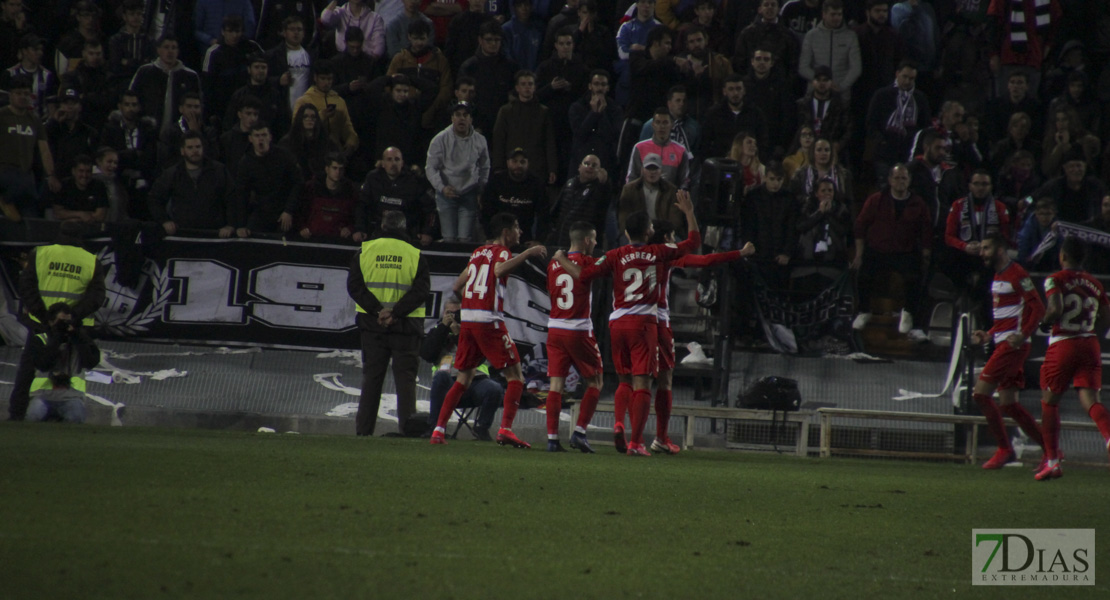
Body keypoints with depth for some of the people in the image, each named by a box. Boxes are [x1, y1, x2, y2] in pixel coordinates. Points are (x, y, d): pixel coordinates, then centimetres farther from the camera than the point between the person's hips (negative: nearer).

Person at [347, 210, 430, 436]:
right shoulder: (415, 255, -1)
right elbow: (422, 290, -10)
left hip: (371, 324, 2)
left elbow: (354, 285, -4)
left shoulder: (365, 251, 3)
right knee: (405, 377, 1)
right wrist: (395, 312, -14)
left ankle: (363, 428, 6)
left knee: (371, 377, 8)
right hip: (405, 327, -2)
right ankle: (407, 425, -9)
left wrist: (377, 310, -10)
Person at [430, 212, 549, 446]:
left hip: (467, 319, 7)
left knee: (464, 378, 15)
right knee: (515, 376, -1)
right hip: (489, 320, -7)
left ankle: (439, 429, 9)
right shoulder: (501, 252, -3)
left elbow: (457, 286, 22)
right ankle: (505, 429, -13)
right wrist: (528, 253, -24)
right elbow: (499, 270, -27)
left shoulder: (478, 252, 18)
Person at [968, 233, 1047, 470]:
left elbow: (1038, 308, -15)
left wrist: (1022, 335, -26)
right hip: (1003, 344, 10)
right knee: (1008, 403, 8)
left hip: (1013, 346, -10)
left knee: (981, 393, -12)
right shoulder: (998, 276, 19)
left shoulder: (1016, 274, -11)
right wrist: (989, 335, 17)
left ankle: (1004, 449, -3)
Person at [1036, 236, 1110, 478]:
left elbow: (1055, 309, -21)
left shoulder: (1056, 280, -6)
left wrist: (1044, 322, -1)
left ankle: (1052, 462, 9)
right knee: (1090, 400, -4)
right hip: (1090, 346, 4)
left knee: (1049, 401, 12)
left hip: (1062, 345, -4)